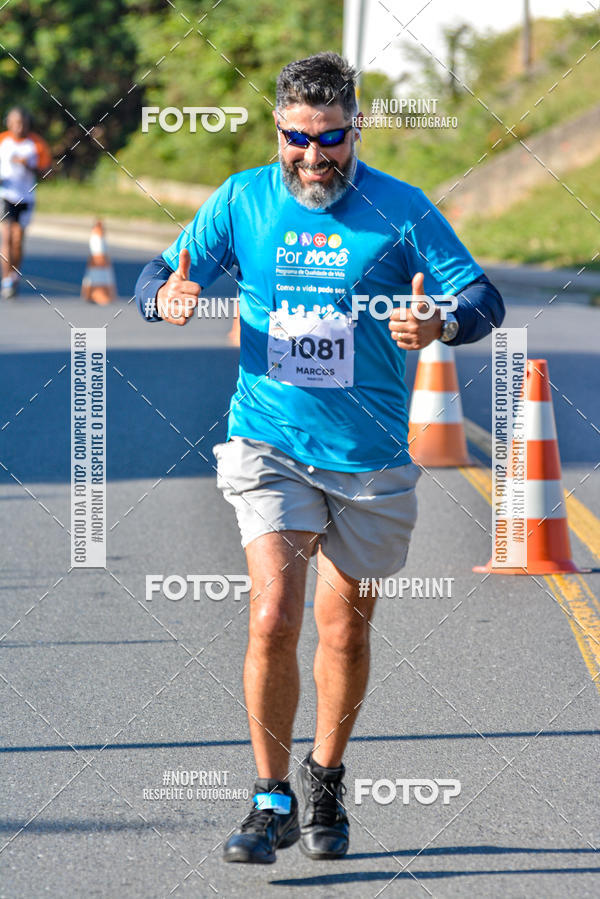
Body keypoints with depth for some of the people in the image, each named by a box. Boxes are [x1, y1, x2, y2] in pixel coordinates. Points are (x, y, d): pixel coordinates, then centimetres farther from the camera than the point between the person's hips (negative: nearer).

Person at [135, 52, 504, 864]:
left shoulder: (400, 209, -4)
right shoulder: (241, 200, 0)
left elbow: (483, 298, -5)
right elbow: (158, 279, 7)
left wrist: (441, 324, -28)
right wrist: (168, 296, -18)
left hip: (370, 454, 0)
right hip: (269, 444, 0)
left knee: (345, 629, 10)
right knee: (274, 617, -15)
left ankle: (325, 782, 33)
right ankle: (271, 800, -3)